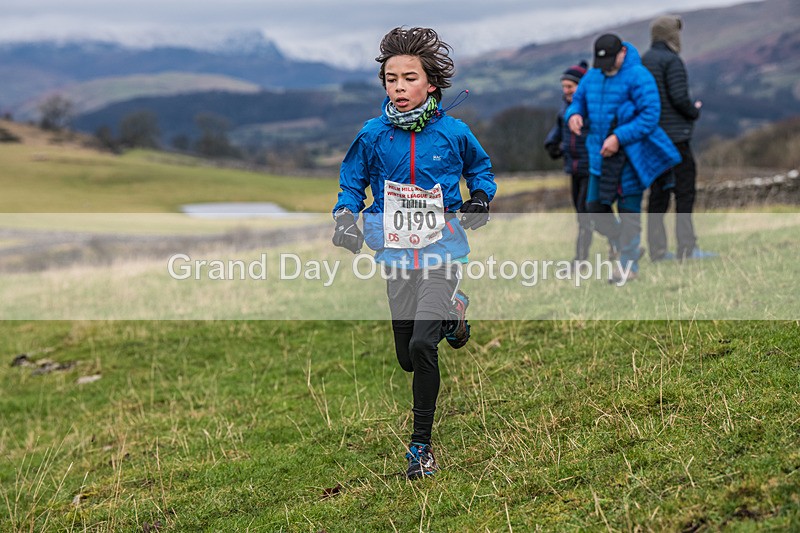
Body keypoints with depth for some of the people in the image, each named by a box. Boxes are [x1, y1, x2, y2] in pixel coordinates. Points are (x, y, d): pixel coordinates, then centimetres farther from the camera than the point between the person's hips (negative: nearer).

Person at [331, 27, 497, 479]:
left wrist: (481, 197, -1)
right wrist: (345, 217, -5)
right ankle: (449, 311, 44)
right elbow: (352, 181, 13)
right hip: (396, 251, 3)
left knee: (422, 345, -21)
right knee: (407, 358, 9)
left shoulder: (453, 132, -3)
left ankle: (422, 444, -4)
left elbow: (480, 167, 17)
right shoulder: (373, 135, -1)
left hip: (442, 245, -3)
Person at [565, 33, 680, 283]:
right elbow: (578, 101, 18)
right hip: (601, 156, 7)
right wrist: (573, 114, -8)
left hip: (630, 155, -7)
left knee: (629, 210, 0)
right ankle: (629, 248, 26)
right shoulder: (592, 77, 8)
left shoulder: (638, 77, -14)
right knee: (595, 206, 9)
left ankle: (629, 265, 11)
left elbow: (650, 117, -18)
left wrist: (619, 138, -24)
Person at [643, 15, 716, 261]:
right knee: (685, 190, -5)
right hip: (674, 136, -8)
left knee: (658, 191, 8)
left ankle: (657, 249, 7)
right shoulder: (672, 60, -11)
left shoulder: (641, 62, 14)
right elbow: (679, 97, -19)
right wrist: (695, 111, 1)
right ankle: (687, 248, -8)